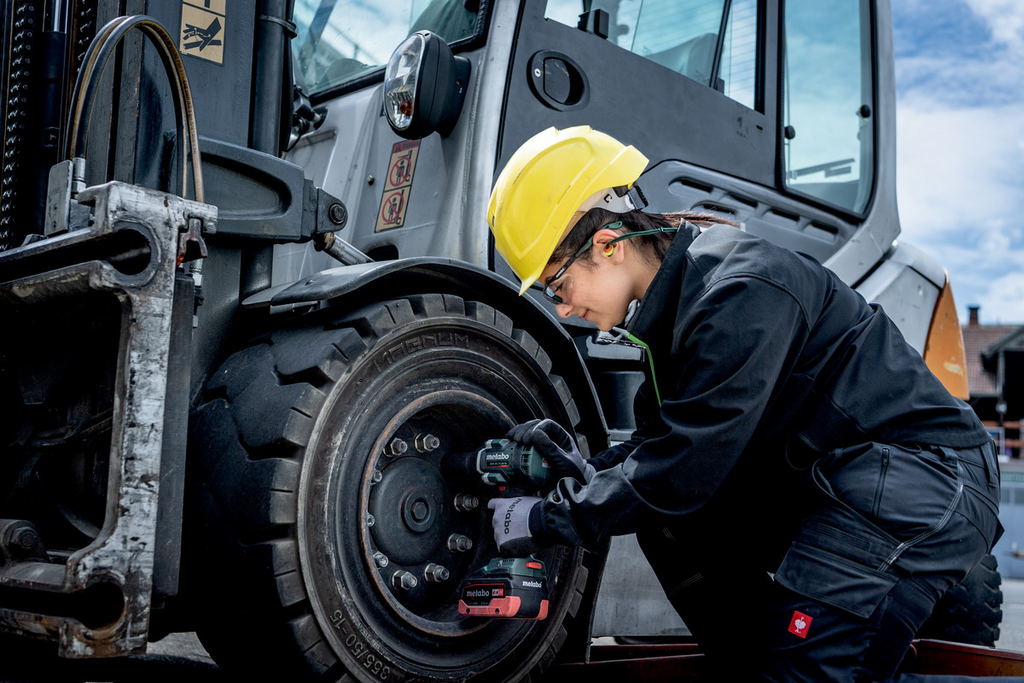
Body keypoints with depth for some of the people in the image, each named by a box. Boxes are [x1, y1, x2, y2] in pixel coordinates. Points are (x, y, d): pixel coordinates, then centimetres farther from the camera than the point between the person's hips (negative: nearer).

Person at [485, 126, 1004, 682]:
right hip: (822, 480, 10)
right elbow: (666, 442, 13)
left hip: (924, 480, -9)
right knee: (668, 521, 4)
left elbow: (684, 473, -23)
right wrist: (591, 472, -4)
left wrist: (547, 520, -16)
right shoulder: (674, 290, 6)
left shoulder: (740, 293, -24)